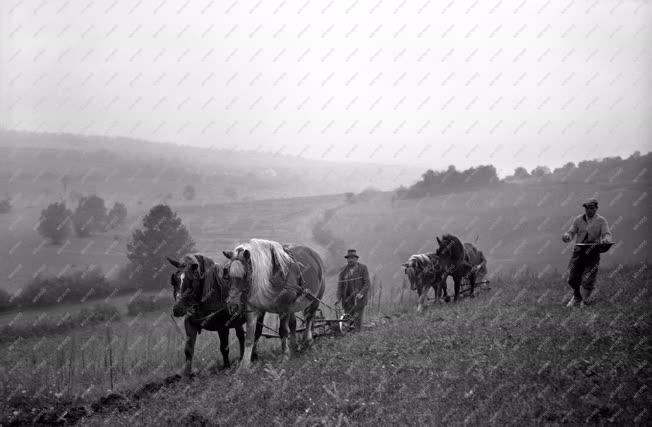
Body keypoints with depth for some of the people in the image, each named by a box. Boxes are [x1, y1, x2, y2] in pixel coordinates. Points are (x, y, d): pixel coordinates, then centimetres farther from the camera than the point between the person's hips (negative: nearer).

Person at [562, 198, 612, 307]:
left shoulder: (601, 221, 0)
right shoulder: (578, 219, 6)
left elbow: (607, 234, -8)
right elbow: (571, 232, 3)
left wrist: (606, 239, -33)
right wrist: (567, 236, -21)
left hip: (593, 252, -2)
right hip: (578, 250, 2)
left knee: (588, 280, -6)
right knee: (573, 278, 3)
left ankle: (584, 300, 18)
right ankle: (577, 297, 32)